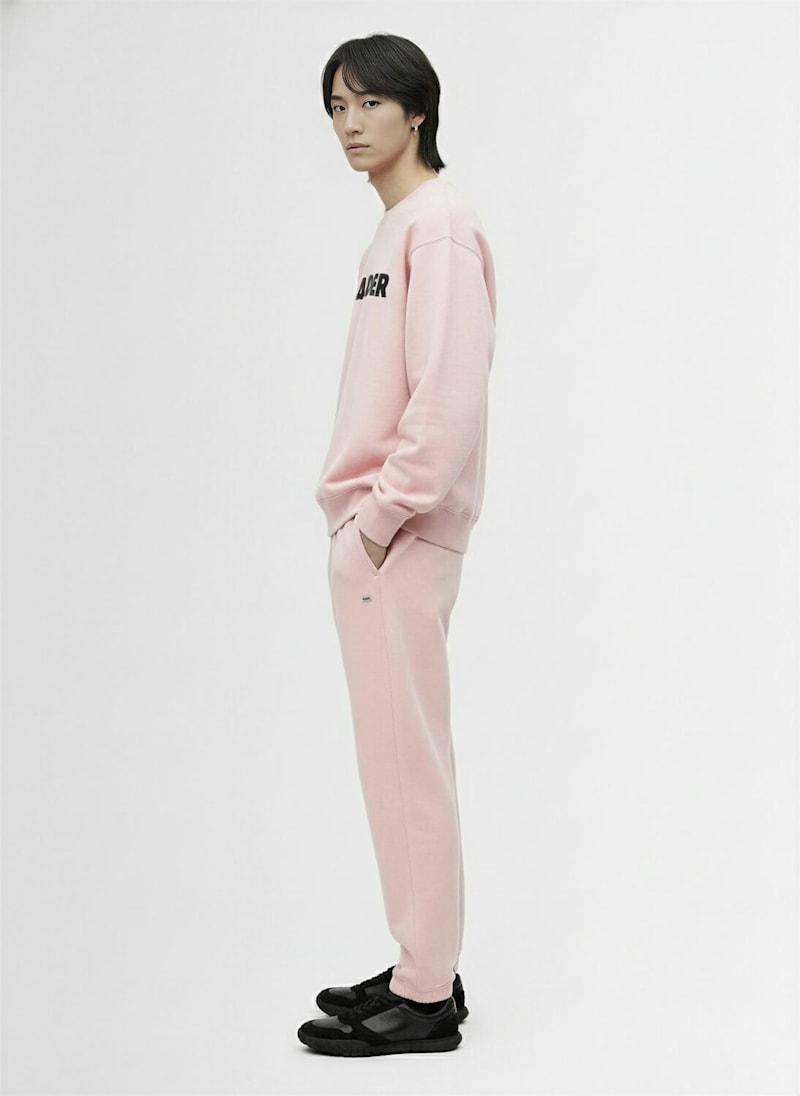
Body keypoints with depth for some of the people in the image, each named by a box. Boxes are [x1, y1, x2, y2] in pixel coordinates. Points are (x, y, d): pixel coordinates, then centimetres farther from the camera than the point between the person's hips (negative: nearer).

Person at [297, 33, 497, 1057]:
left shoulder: (442, 225, -11)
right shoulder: (394, 229, 18)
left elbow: (449, 394, -21)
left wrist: (384, 516, -17)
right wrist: (361, 516, 13)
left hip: (402, 537, -10)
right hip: (372, 531, 10)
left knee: (404, 756, -4)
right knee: (396, 754, 13)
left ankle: (426, 999, 5)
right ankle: (423, 970, 23)